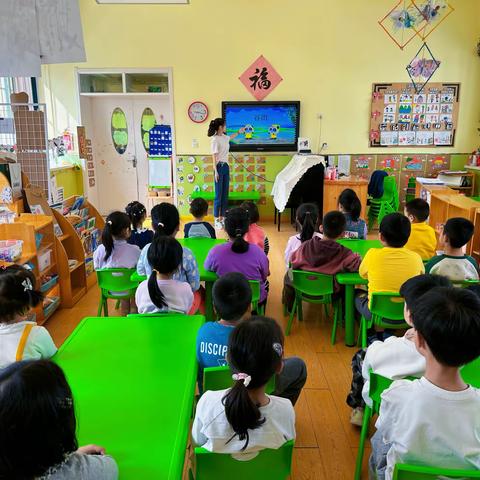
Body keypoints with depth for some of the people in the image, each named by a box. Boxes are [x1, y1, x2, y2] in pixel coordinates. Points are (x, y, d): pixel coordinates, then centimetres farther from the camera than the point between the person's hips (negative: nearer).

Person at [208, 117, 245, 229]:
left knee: (225, 194, 8)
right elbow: (214, 157, -15)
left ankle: (222, 218, 14)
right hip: (219, 167, -8)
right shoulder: (215, 139, -12)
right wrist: (216, 171, -18)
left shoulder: (224, 137, 11)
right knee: (219, 194, -4)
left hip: (226, 166, 8)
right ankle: (216, 220, 3)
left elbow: (230, 138, 38)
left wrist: (238, 132, 49)